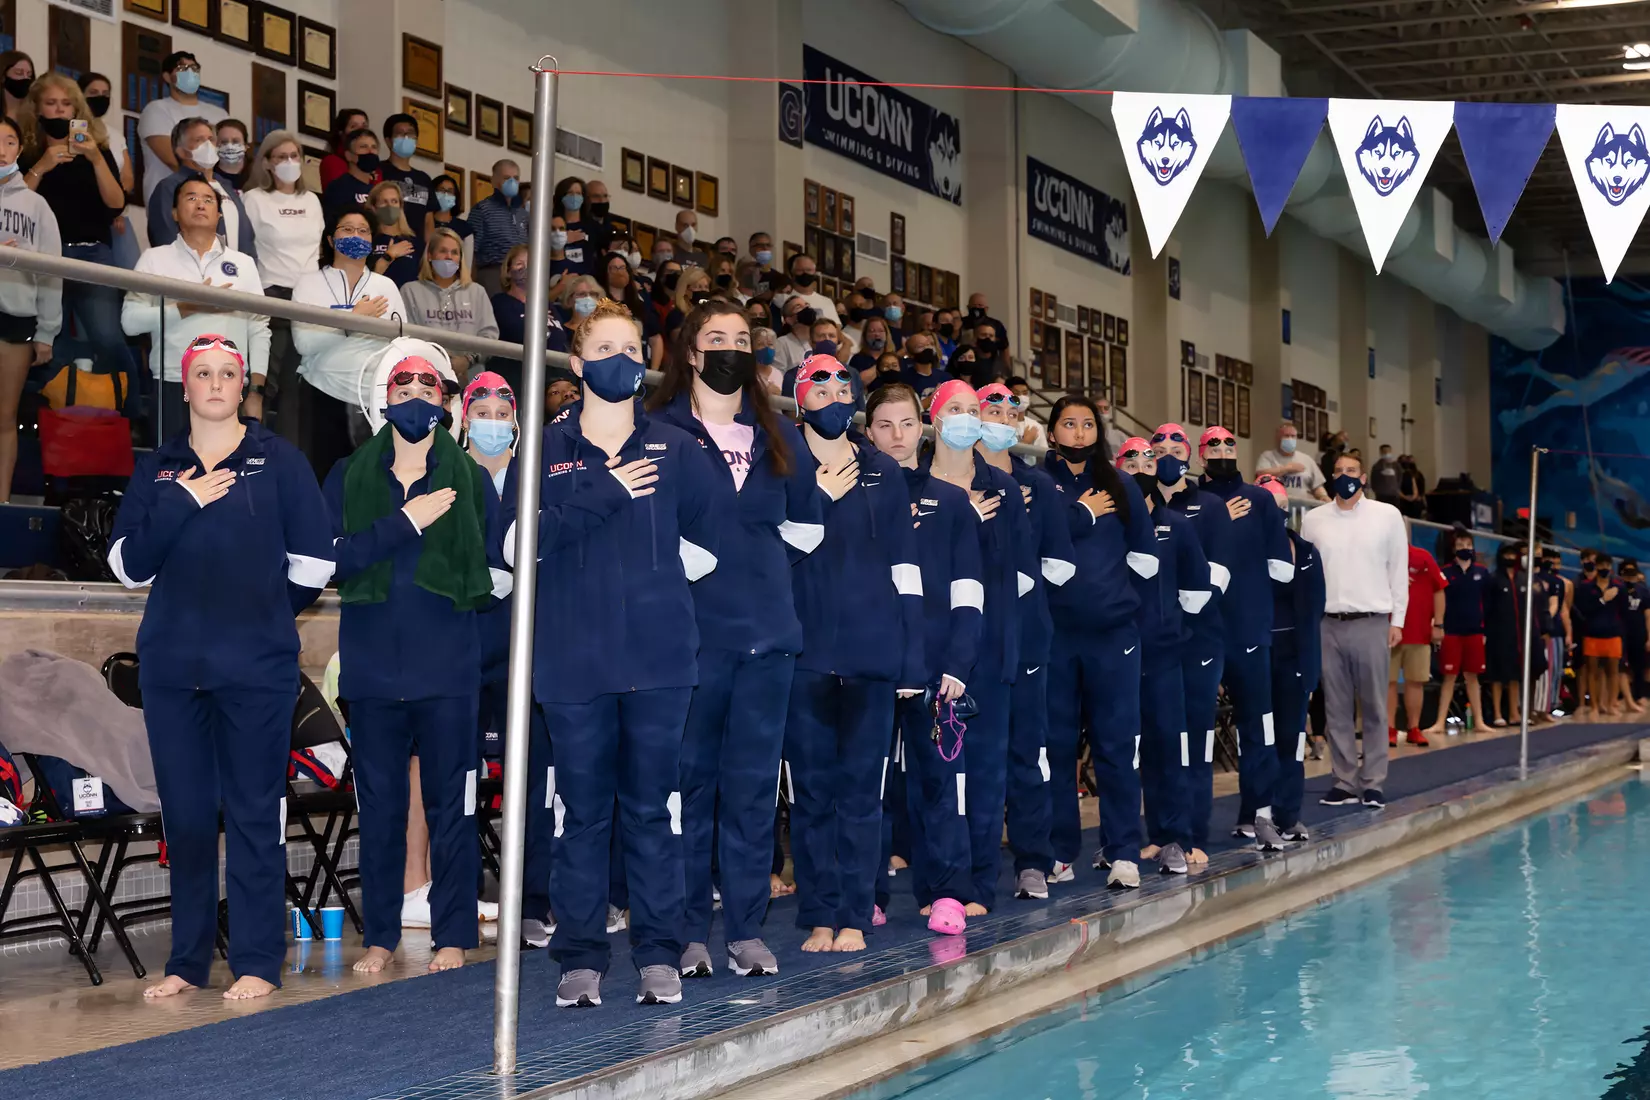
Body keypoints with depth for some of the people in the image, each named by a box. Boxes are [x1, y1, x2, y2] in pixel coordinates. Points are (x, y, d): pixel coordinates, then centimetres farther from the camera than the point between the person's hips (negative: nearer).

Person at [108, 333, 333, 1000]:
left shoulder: (277, 460, 5)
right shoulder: (157, 469, 14)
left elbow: (313, 564, 2)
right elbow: (128, 564, 3)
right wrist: (181, 504, -7)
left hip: (257, 668, -3)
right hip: (171, 664, 3)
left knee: (254, 813, -2)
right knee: (185, 814, 6)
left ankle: (257, 962, 4)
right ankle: (188, 960, 15)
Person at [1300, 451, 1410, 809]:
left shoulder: (1387, 515, 4)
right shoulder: (1313, 519, 8)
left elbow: (1399, 570, 5)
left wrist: (1397, 620, -1)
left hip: (1372, 622, -2)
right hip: (1328, 623, 2)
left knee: (1374, 708, 0)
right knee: (1336, 708, 4)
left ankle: (1373, 783, 4)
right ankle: (1345, 782, 10)